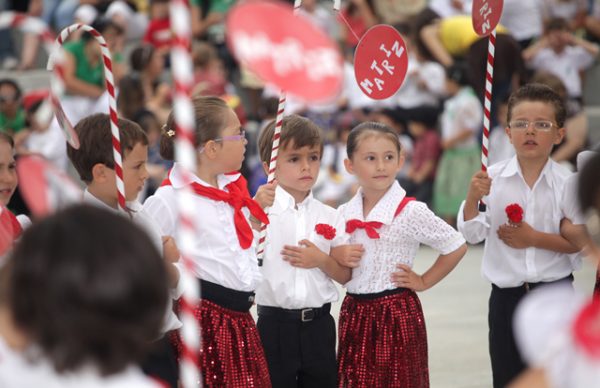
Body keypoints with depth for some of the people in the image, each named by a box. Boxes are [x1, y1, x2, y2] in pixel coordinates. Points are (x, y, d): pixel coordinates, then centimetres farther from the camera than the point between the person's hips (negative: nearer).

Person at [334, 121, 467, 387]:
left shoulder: (411, 212, -11)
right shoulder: (343, 214, 4)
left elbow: (456, 247, -4)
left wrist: (424, 282, -3)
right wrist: (337, 258, -9)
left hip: (396, 314, -5)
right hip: (355, 313, 5)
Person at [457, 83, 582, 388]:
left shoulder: (567, 184, -8)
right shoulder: (492, 179, -5)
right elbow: (472, 234, -7)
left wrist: (536, 238, -18)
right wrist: (472, 198, -22)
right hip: (506, 295, 1)